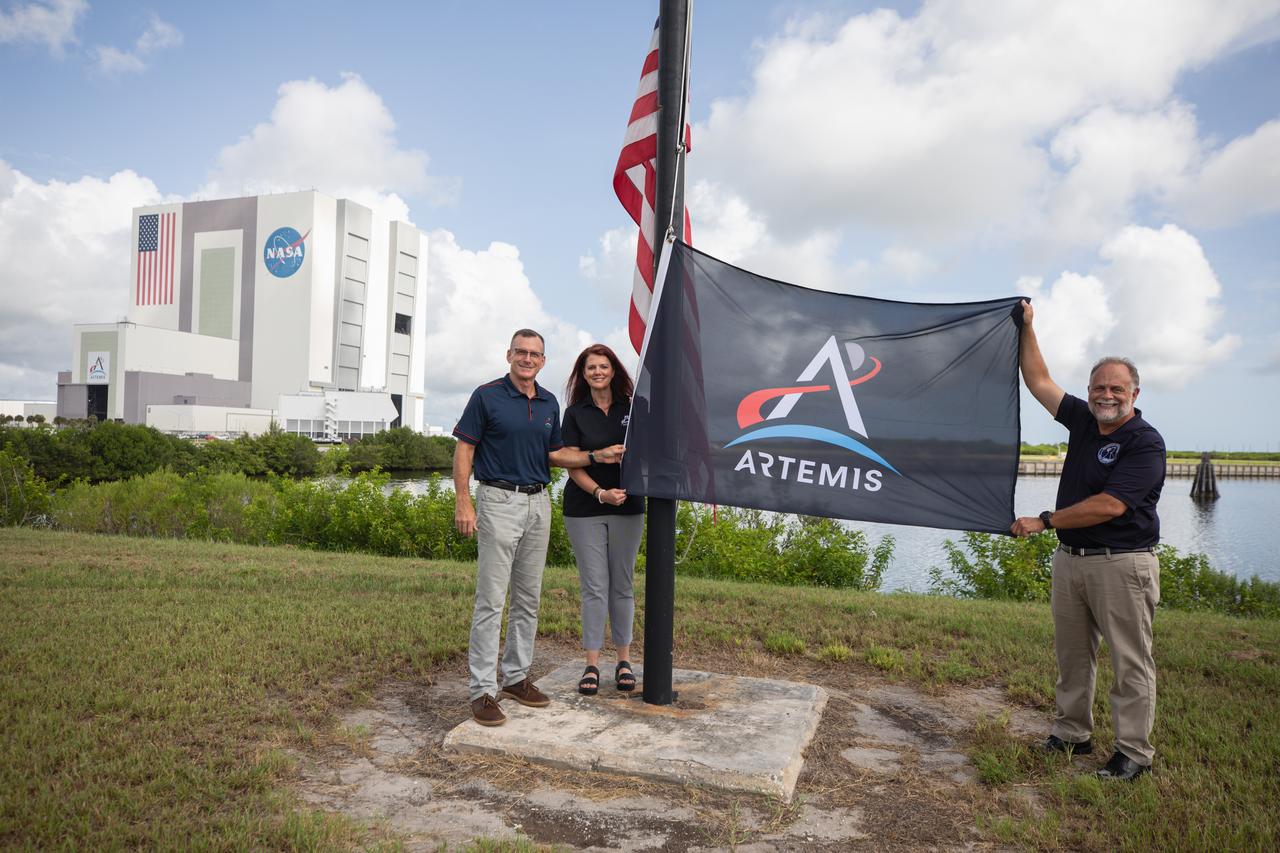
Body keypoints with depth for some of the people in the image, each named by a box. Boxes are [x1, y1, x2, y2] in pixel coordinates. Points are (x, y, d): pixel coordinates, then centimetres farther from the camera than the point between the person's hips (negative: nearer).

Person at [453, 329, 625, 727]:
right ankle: (482, 689, 2)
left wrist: (597, 456, 4)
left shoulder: (550, 403, 11)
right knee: (491, 599, -6)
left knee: (528, 599, 11)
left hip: (539, 503, 6)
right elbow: (464, 450, -6)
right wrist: (463, 503, -14)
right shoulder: (487, 396, -5)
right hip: (499, 502, -6)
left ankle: (516, 677, 23)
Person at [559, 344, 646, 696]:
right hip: (584, 510, -1)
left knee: (622, 586, 8)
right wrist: (601, 492, -17)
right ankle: (592, 664, 10)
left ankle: (624, 660, 19)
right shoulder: (575, 413, 2)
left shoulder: (631, 409, 5)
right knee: (594, 587, 1)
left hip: (627, 508, 1)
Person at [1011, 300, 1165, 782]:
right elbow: (1039, 382, 15)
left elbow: (1109, 506, -22)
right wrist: (1026, 327, 12)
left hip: (1122, 564, -7)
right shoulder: (1082, 420, 7)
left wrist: (1043, 522, -17)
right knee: (1071, 656, 14)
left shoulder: (1145, 443, -13)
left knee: (1131, 662, 3)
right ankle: (1071, 735, 25)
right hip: (1070, 558, 7)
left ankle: (1133, 752, 12)